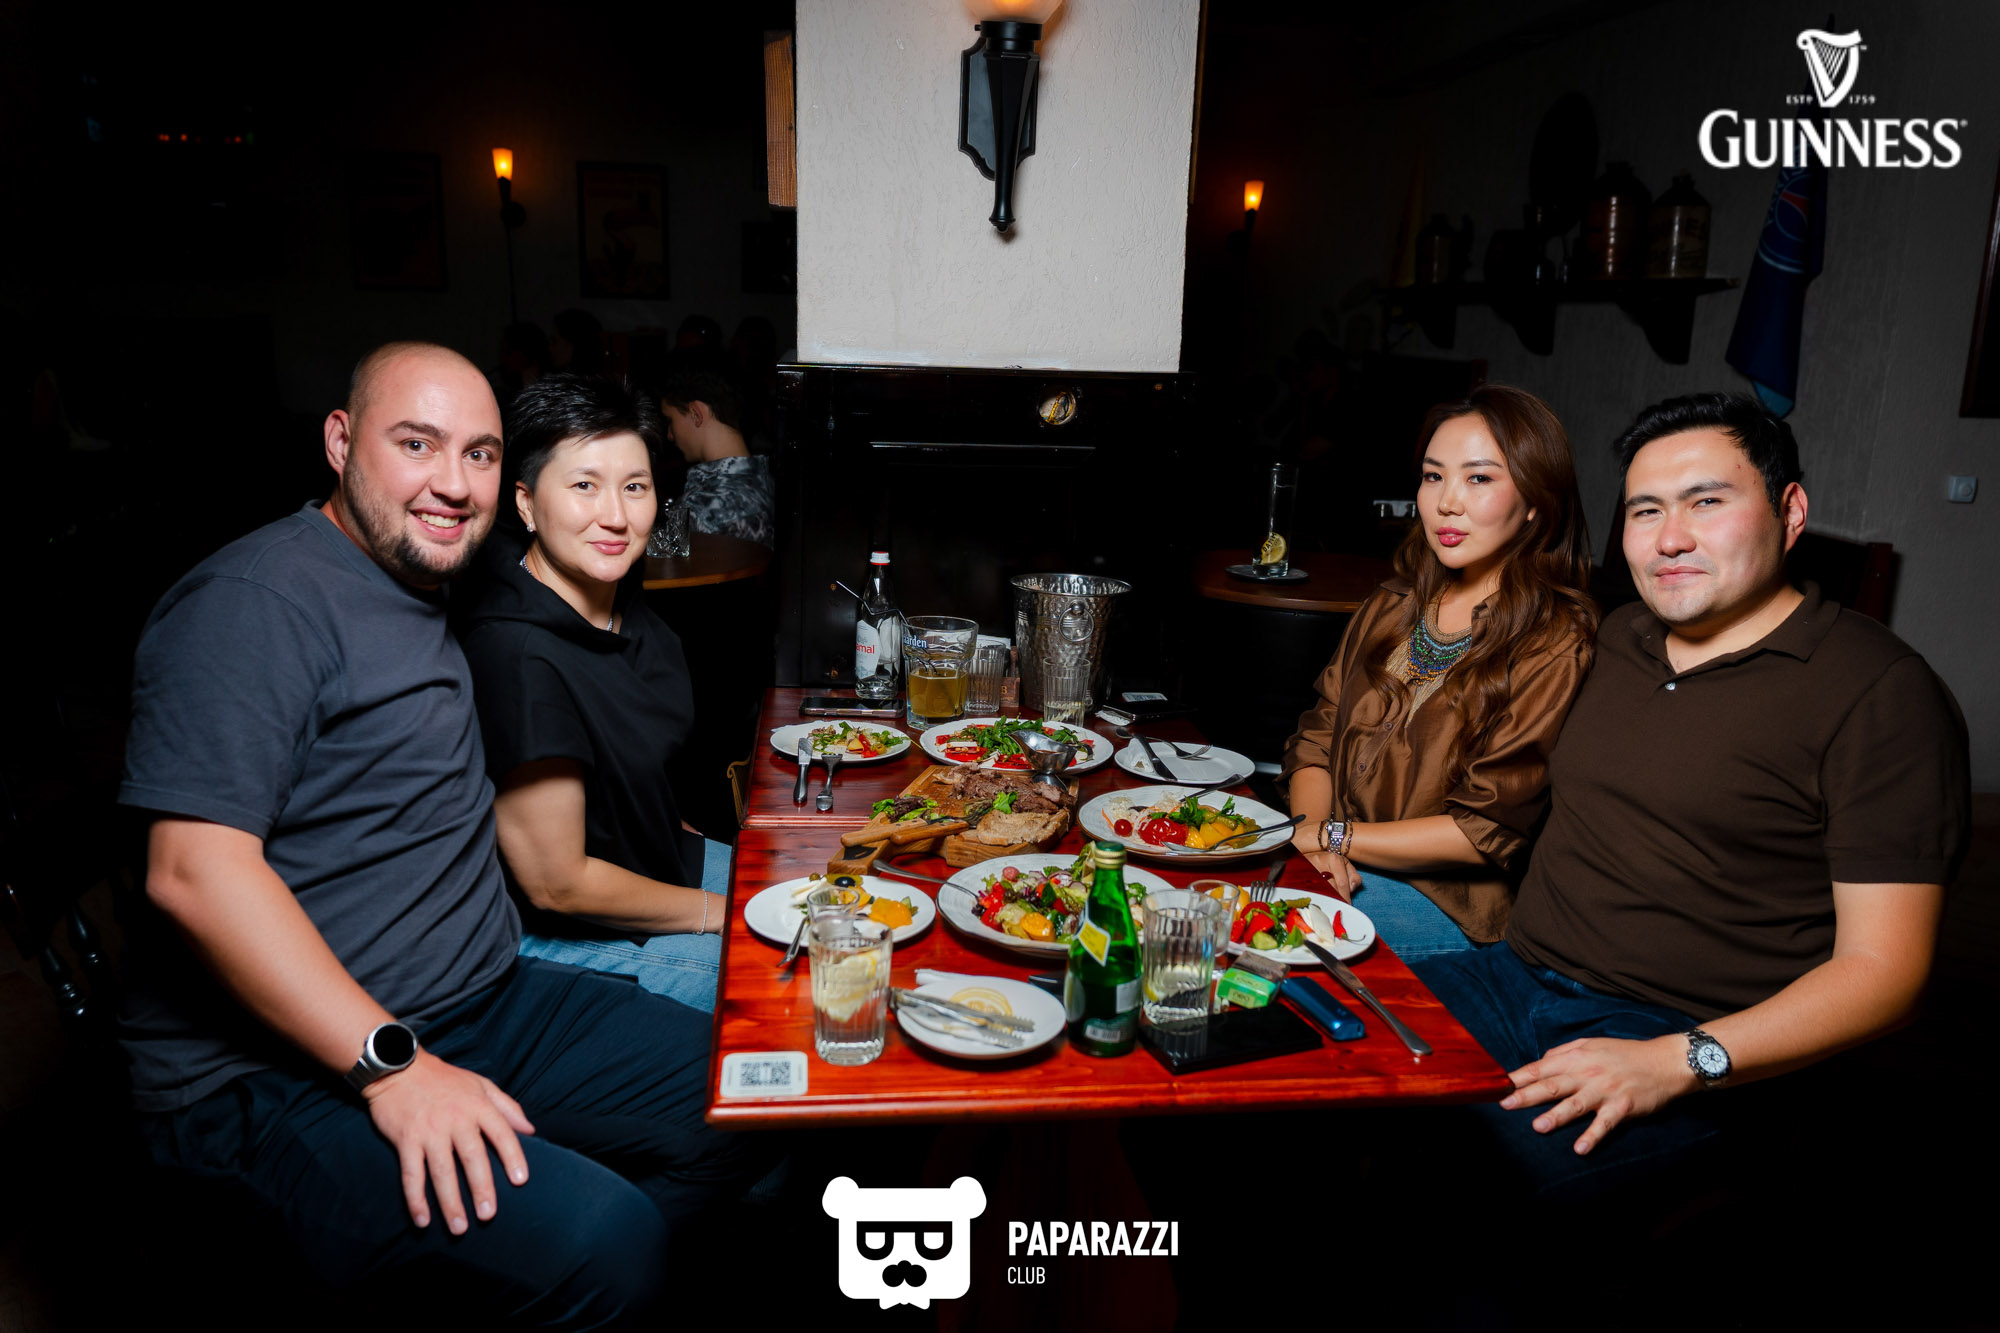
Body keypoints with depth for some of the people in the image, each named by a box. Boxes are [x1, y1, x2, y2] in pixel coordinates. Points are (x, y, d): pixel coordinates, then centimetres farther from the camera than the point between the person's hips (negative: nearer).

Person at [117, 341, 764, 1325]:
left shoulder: (429, 598, 17)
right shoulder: (254, 604, -13)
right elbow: (195, 869, -23)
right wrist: (391, 1065, -26)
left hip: (483, 1004, 9)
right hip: (278, 1076, -9)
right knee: (597, 1244, -30)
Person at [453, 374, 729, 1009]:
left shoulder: (617, 594, -2)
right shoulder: (520, 657, -29)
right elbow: (557, 883, -23)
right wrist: (720, 911, -13)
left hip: (658, 864, 9)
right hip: (559, 935, -9)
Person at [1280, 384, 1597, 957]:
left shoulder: (1554, 647, -10)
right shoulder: (1389, 609, 12)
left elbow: (1488, 830, -14)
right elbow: (1315, 741, 10)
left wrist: (1331, 836, -14)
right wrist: (1311, 834, -11)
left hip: (1444, 904, -6)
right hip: (1339, 870, 6)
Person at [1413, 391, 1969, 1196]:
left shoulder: (1880, 692, -7)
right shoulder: (1619, 637, 15)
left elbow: (1882, 968, -10)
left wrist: (1679, 1062, -24)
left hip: (1689, 1042, -6)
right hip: (1513, 977, 6)